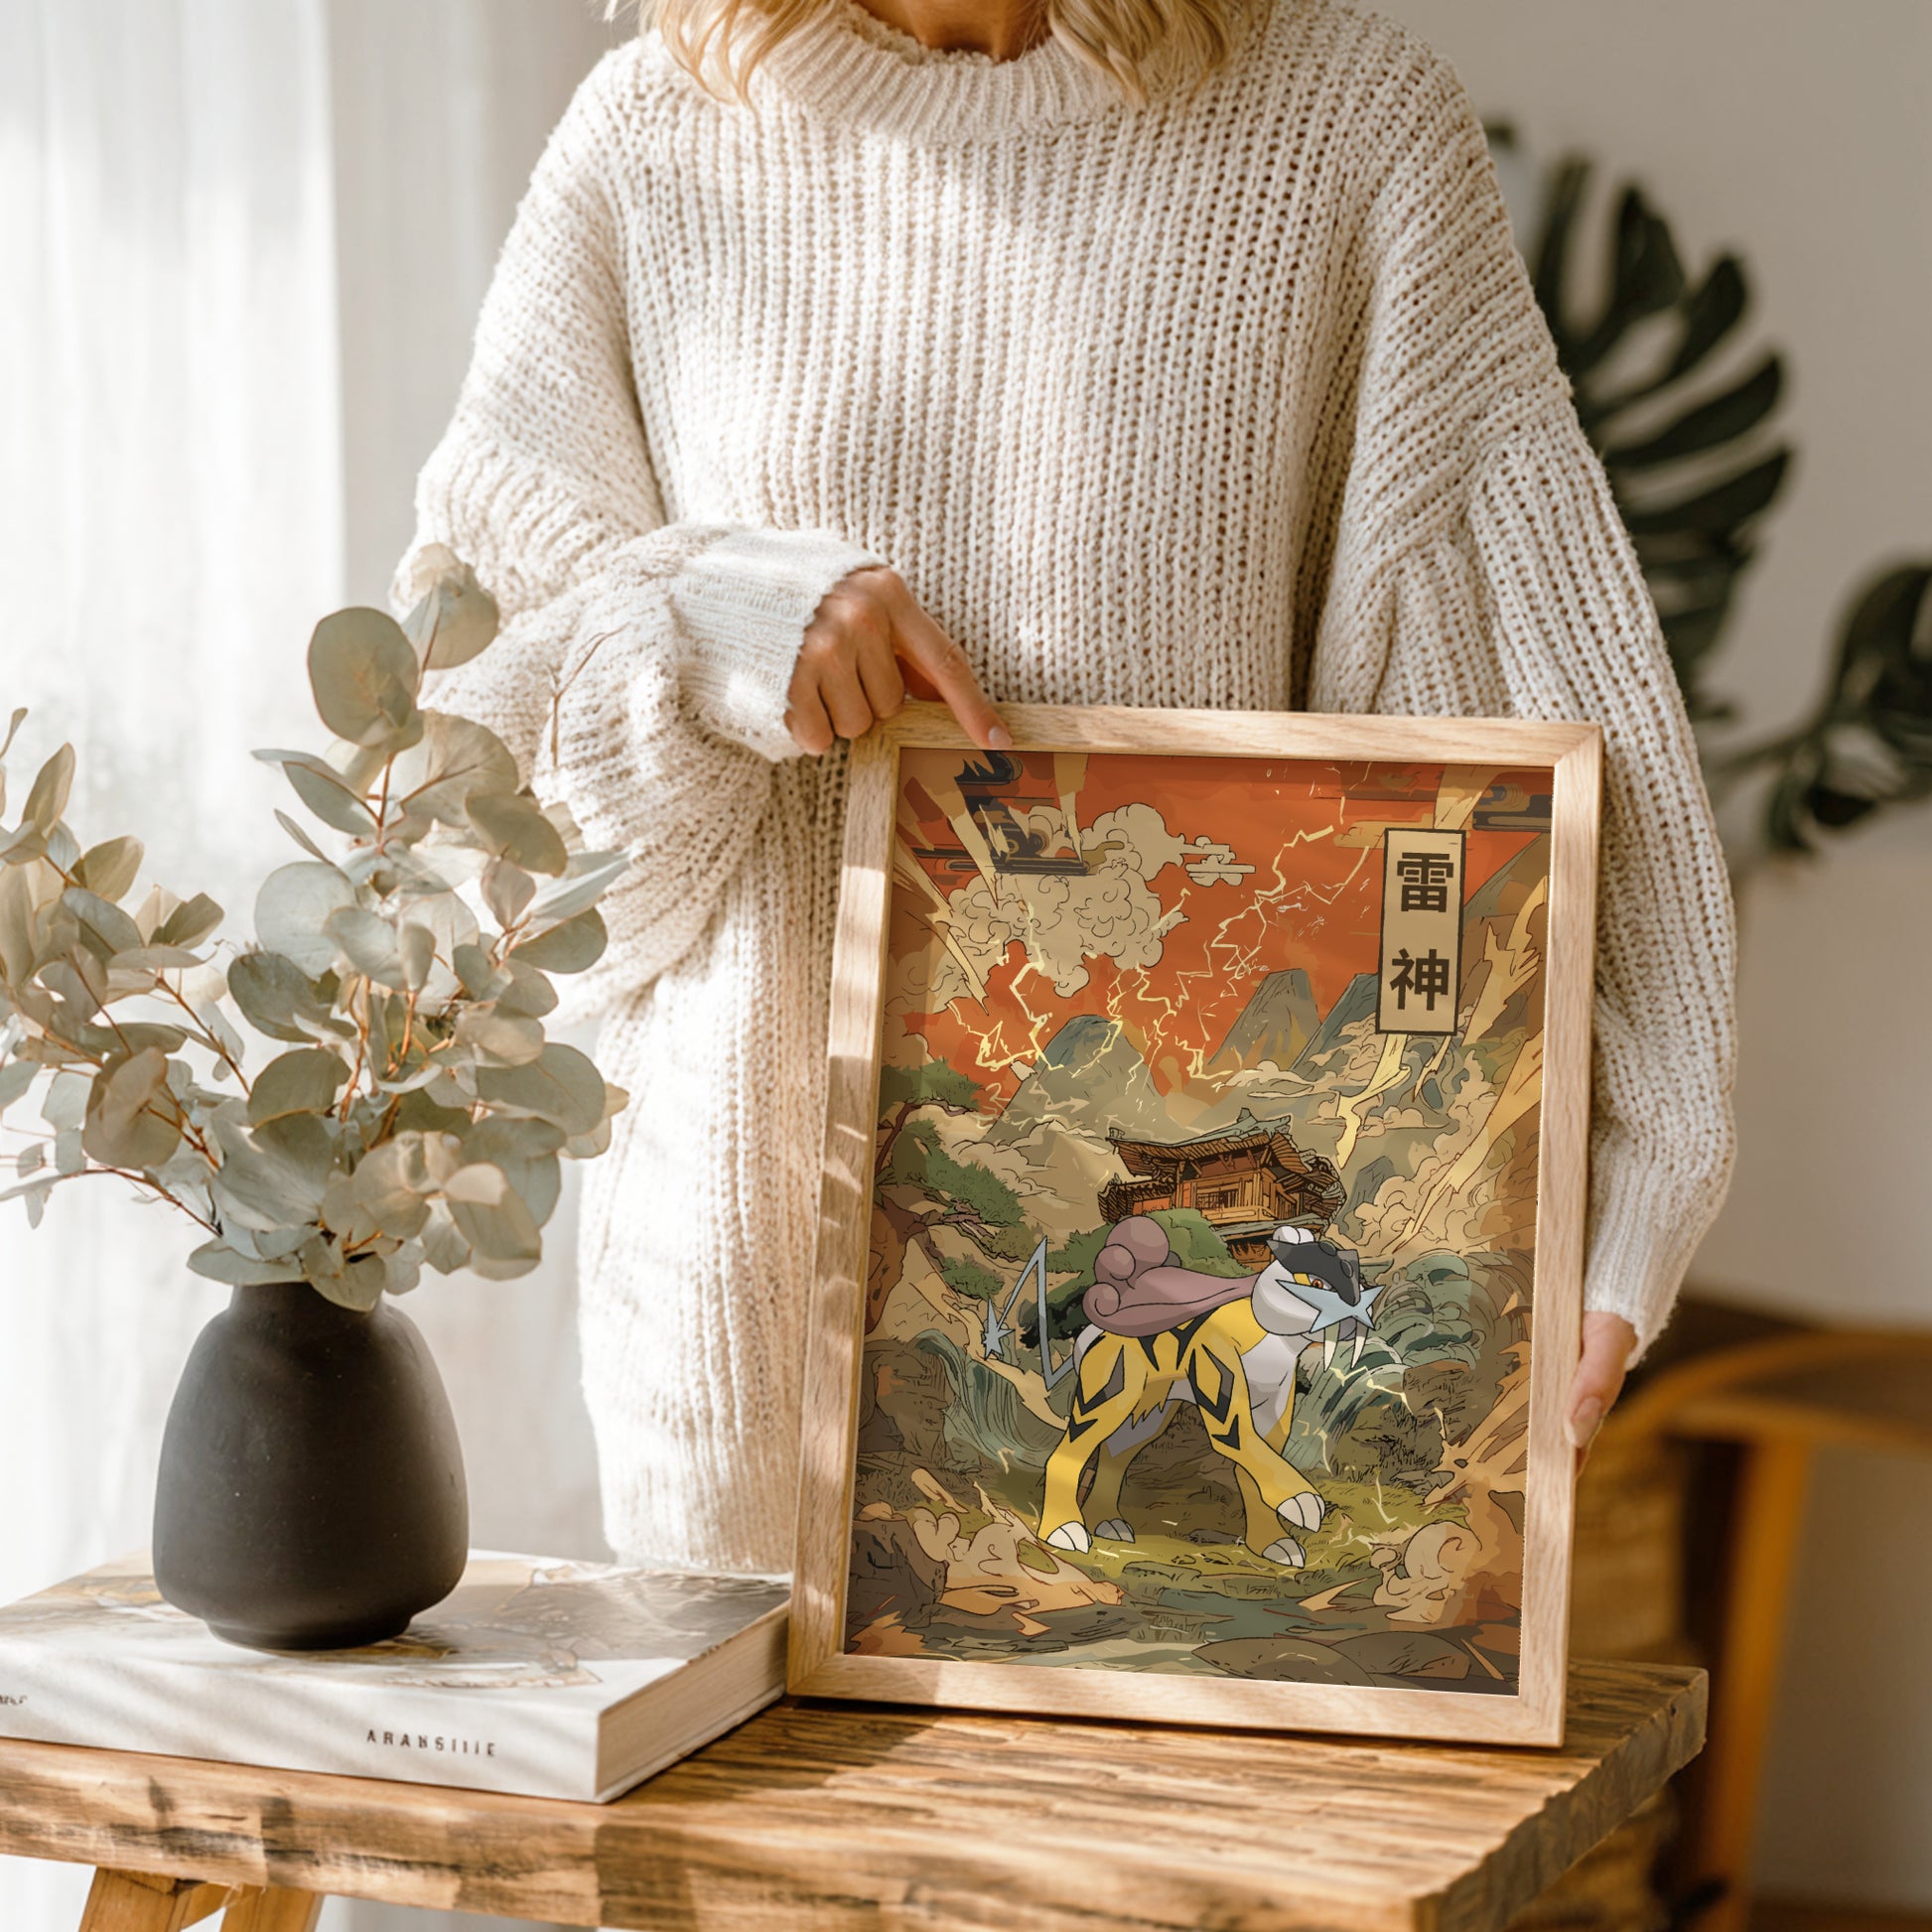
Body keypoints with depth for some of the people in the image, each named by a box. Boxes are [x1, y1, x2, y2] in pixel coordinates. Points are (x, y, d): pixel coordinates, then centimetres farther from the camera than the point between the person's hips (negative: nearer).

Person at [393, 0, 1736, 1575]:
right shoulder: (654, 138, 3)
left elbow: (1553, 675, -8)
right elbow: (457, 661, 7)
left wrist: (1605, 1197, -16)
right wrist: (702, 628, -16)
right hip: (754, 1193, 2)